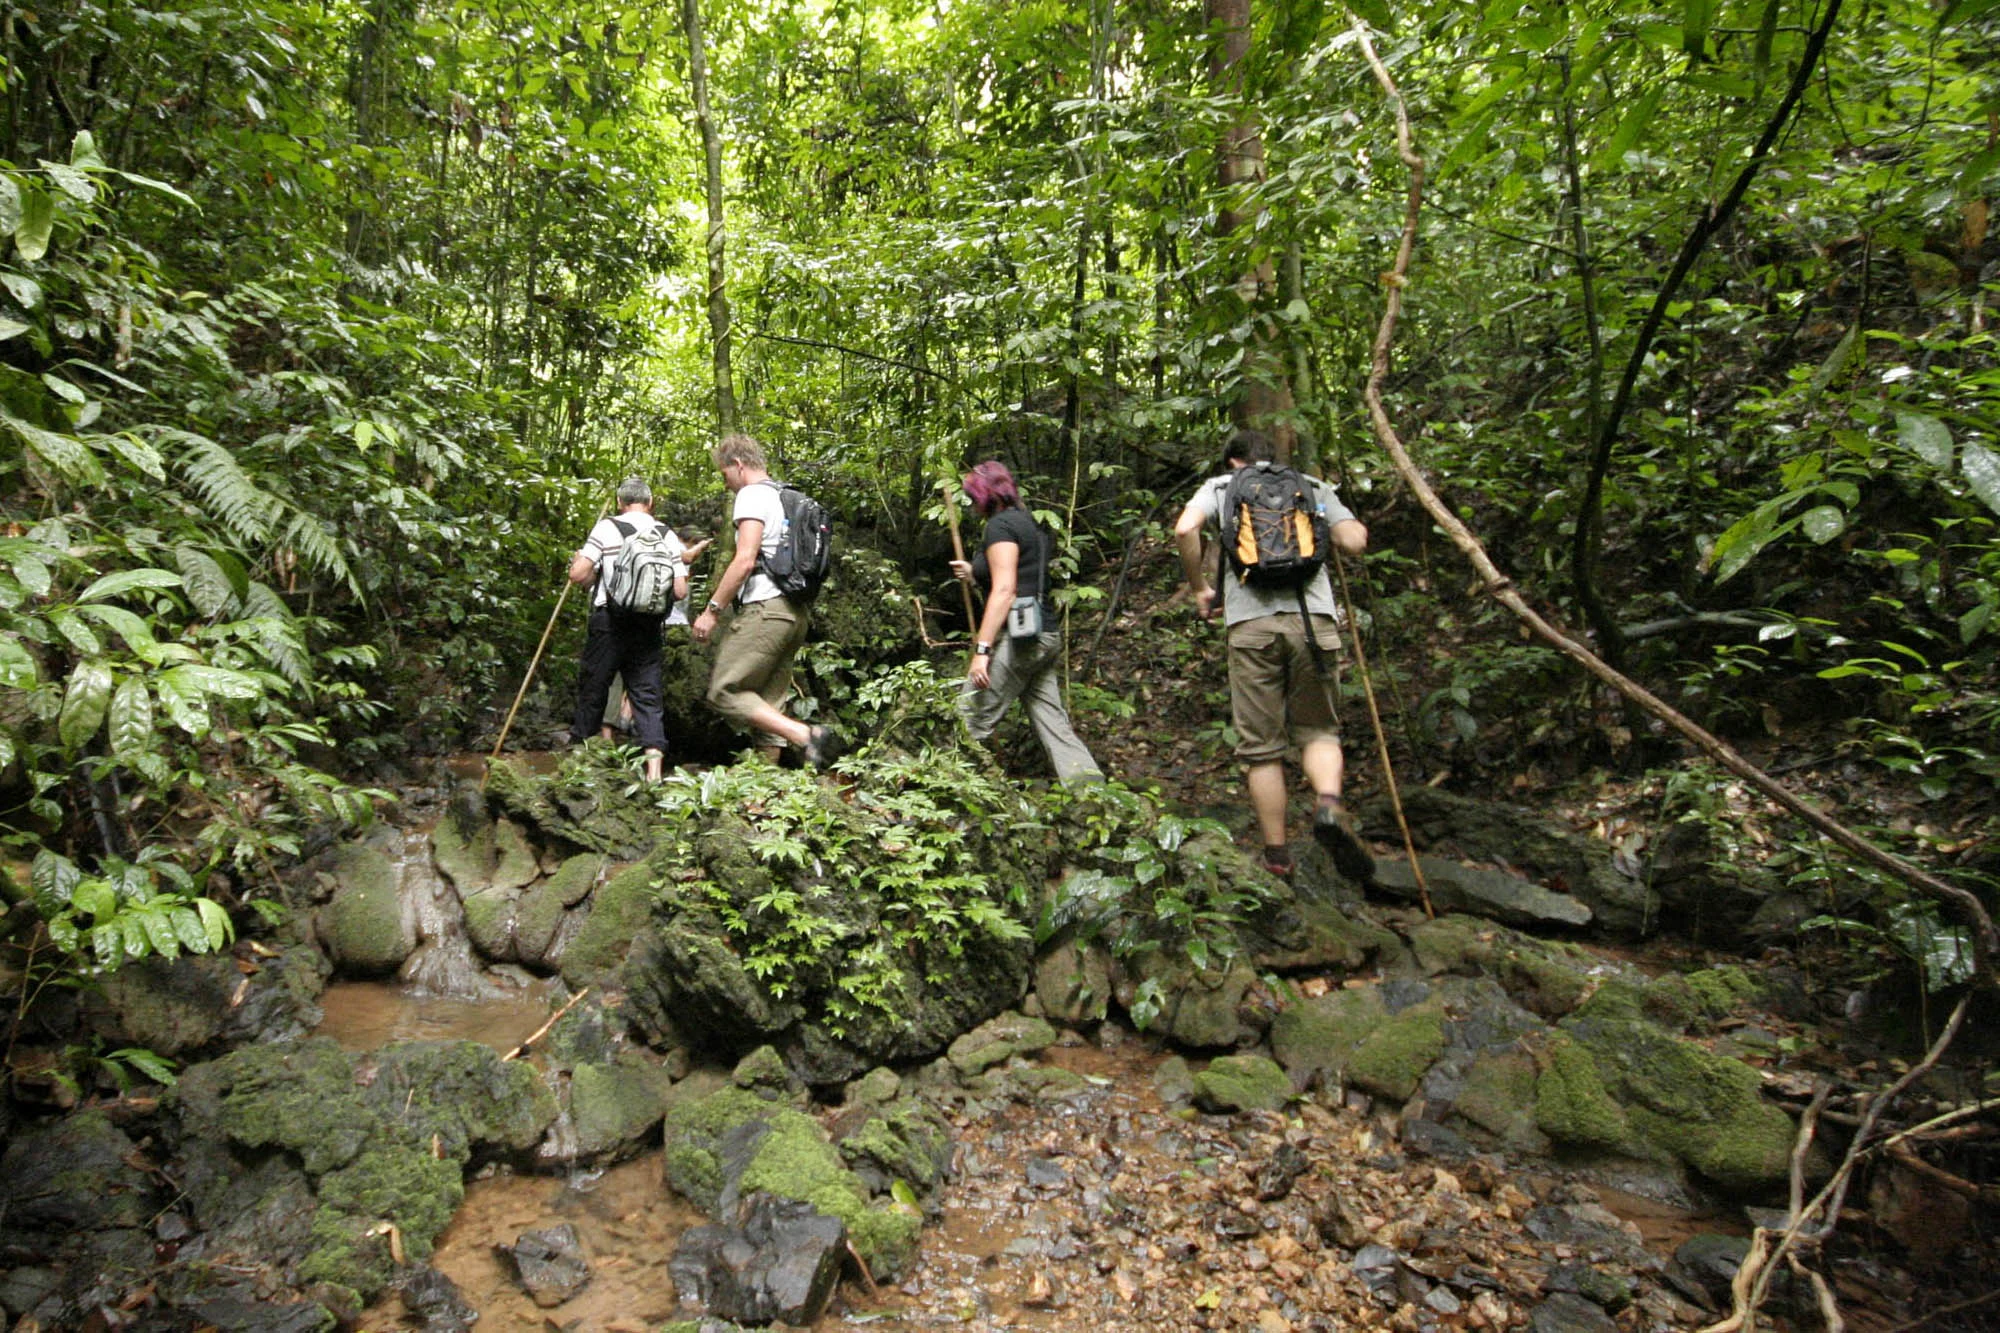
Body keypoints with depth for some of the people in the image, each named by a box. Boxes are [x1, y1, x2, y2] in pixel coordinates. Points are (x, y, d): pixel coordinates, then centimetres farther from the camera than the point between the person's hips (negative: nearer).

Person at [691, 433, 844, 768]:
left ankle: (806, 736, -17)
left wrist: (712, 609, -13)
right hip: (795, 612, 9)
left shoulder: (752, 495, -5)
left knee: (724, 690, -6)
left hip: (764, 608, -9)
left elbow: (745, 560, -16)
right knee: (770, 704, 10)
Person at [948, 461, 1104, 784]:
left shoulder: (1000, 525, -9)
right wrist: (976, 573, 23)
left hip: (1017, 638, -10)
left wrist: (981, 649, -21)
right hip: (1045, 637, 10)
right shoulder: (1029, 522, 19)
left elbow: (1004, 591, -18)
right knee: (1053, 723, 8)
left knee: (970, 722, -4)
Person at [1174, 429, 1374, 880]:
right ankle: (1330, 804, -15)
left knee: (1261, 746, 7)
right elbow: (1355, 542, 8)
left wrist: (1199, 589, 10)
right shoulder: (1313, 486, 21)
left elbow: (1185, 529, -2)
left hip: (1250, 621, -1)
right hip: (1313, 616, 1)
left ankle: (1277, 857, 12)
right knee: (1317, 728, 14)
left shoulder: (1220, 486, 17)